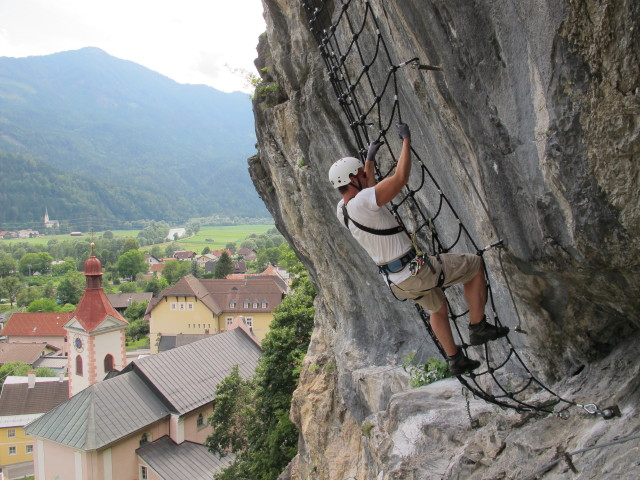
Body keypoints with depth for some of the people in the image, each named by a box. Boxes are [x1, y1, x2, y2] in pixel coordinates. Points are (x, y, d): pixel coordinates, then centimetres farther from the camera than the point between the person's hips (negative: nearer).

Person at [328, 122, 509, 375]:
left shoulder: (342, 208, 3)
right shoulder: (362, 202, -26)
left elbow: (368, 186, 26)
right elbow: (401, 178, -30)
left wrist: (370, 159, 27)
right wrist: (406, 140, -19)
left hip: (397, 281, 9)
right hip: (417, 271, -9)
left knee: (437, 308, 33)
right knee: (475, 264, 9)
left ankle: (455, 360, 40)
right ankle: (478, 327, 14)